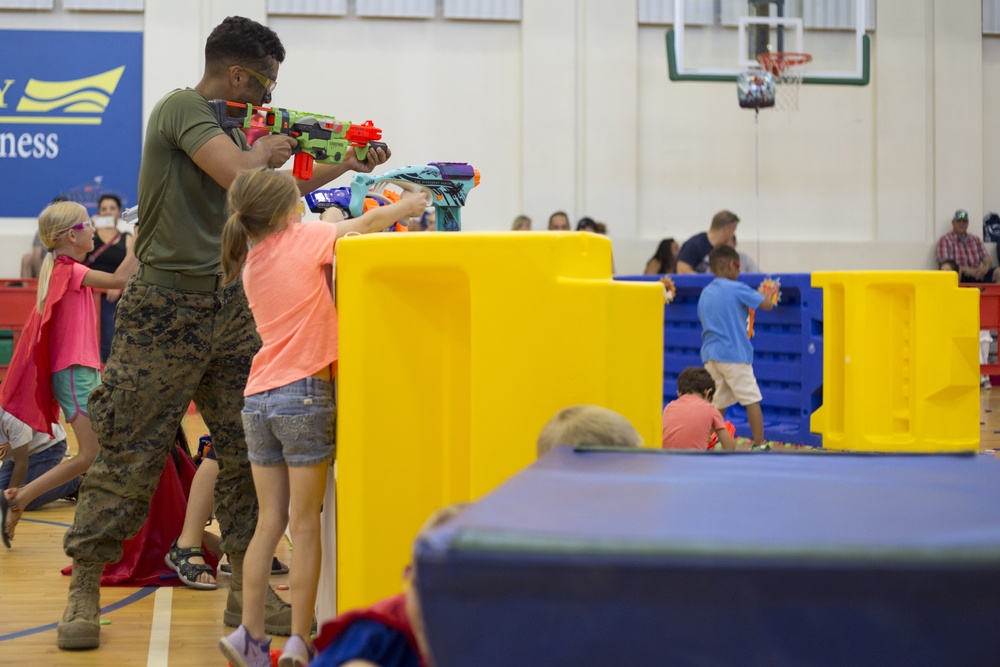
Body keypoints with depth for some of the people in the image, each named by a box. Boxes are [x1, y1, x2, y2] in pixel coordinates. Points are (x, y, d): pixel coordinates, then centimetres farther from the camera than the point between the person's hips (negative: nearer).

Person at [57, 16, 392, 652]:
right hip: (168, 308, -8)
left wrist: (346, 164, 28)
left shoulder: (233, 127, 17)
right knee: (128, 455, -3)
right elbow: (241, 177, -23)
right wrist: (266, 147, -2)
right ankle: (84, 593, 7)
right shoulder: (181, 108, -9)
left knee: (249, 451, 6)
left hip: (232, 309, 8)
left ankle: (247, 590, 14)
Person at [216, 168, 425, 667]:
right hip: (304, 393, -6)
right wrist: (408, 205, 21)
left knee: (269, 523, 11)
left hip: (259, 397, 6)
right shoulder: (305, 238, -5)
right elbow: (367, 223, 3)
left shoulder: (251, 262, 13)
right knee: (304, 526, -1)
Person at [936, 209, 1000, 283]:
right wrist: (968, 270, -23)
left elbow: (987, 261, 13)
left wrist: (985, 268, -13)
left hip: (977, 276, 5)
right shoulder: (945, 241, 3)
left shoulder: (976, 240, 20)